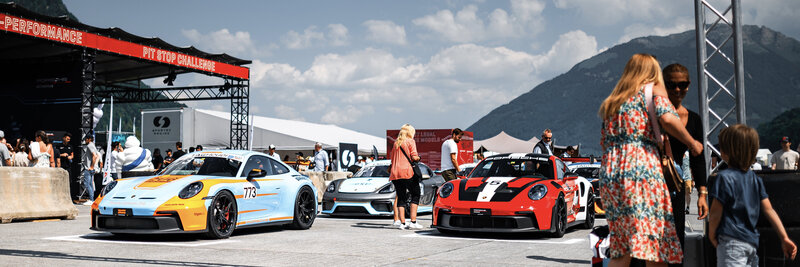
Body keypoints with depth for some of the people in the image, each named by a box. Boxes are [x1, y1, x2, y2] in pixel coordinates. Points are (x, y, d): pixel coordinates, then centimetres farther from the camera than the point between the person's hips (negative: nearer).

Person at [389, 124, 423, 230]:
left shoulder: (396, 143, 17)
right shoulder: (410, 141, 1)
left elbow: (391, 157, 18)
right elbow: (414, 157, -8)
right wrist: (418, 158, 13)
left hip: (395, 173, 5)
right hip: (407, 171, -5)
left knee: (400, 198, 6)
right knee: (415, 195, 3)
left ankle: (402, 223, 0)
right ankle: (413, 222, -6)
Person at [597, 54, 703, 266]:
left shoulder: (611, 101, 25)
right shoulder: (653, 89, 8)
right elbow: (667, 119, -11)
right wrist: (692, 143, 1)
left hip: (608, 175, 6)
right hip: (642, 170, -6)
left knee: (619, 250, 8)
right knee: (655, 247, -4)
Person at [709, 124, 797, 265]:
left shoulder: (724, 177, -13)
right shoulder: (755, 178, 9)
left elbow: (716, 213, -11)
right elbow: (769, 210, 7)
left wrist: (711, 235, 4)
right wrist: (784, 238, 8)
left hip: (731, 242, -8)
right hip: (752, 241, 8)